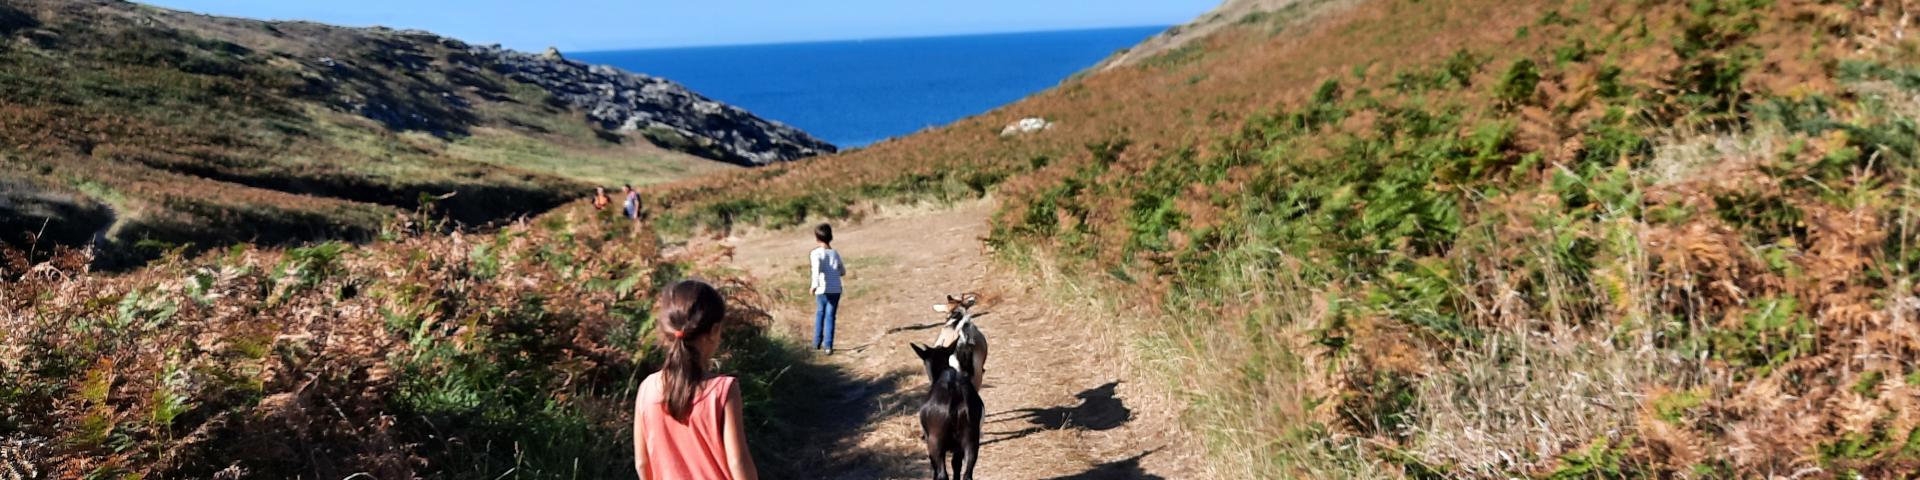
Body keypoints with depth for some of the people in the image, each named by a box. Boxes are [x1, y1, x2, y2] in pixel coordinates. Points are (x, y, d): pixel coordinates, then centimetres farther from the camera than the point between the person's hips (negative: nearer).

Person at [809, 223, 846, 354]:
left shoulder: (816, 253, -4)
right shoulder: (836, 253, 9)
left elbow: (816, 267, -24)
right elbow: (843, 272, 18)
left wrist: (814, 284, -27)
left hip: (822, 290, -2)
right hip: (836, 290, 2)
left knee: (820, 314, 19)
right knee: (830, 316, 3)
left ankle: (817, 343, 25)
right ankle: (828, 345, -5)